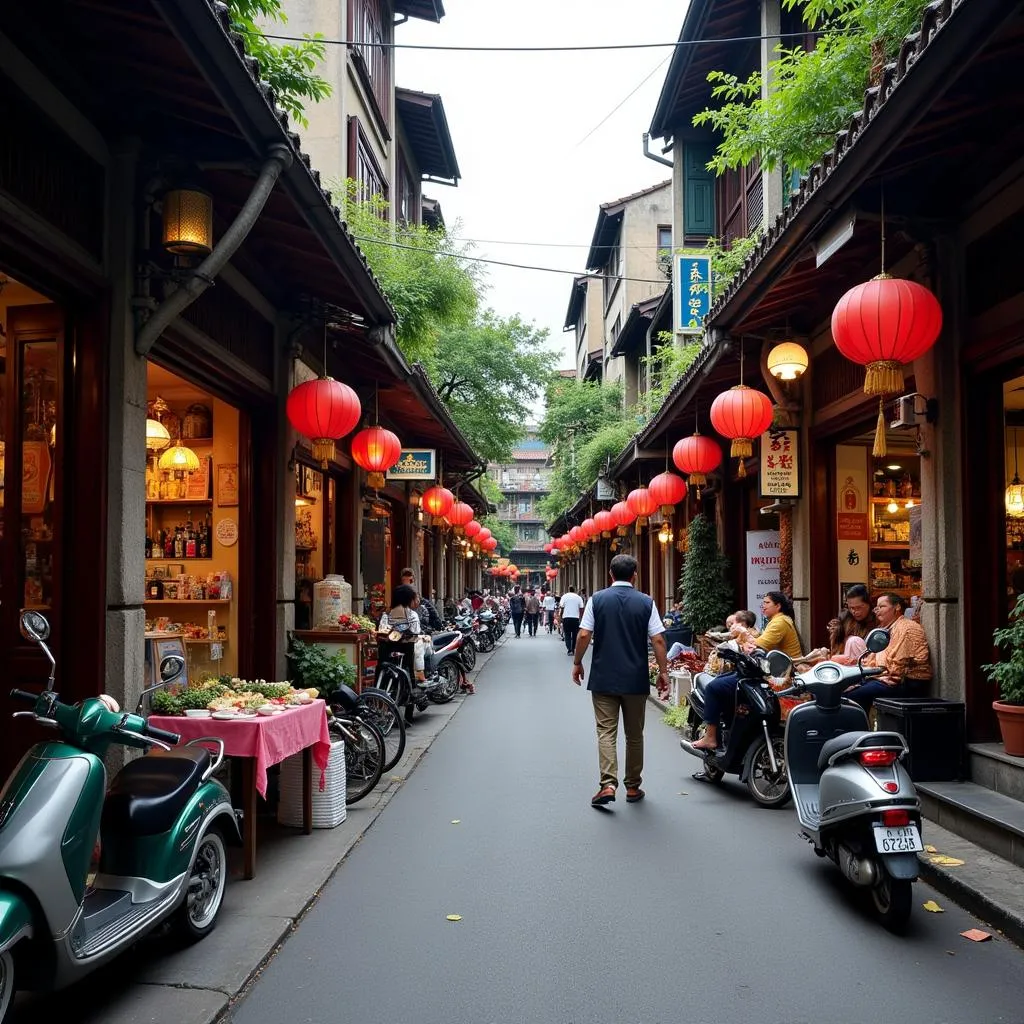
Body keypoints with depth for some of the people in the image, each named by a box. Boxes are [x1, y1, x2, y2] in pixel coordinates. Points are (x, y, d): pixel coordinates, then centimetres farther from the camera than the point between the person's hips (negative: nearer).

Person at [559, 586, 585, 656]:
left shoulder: (564, 596, 2)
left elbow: (561, 608, -1)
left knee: (567, 635, 3)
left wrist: (560, 617, 7)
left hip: (566, 618, -1)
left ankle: (569, 650, -9)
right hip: (576, 618, 1)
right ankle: (573, 649, 14)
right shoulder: (579, 597, 6)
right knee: (575, 634, 11)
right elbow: (581, 609, 3)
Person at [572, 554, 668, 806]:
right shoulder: (646, 602, -2)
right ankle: (633, 787, 20)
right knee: (634, 734, 13)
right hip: (636, 680, 1)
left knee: (606, 731, 2)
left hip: (603, 678, -1)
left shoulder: (597, 599, -3)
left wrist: (577, 663, 7)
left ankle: (608, 784, -13)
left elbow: (584, 635, -6)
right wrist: (663, 670, 4)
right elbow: (658, 639, -6)